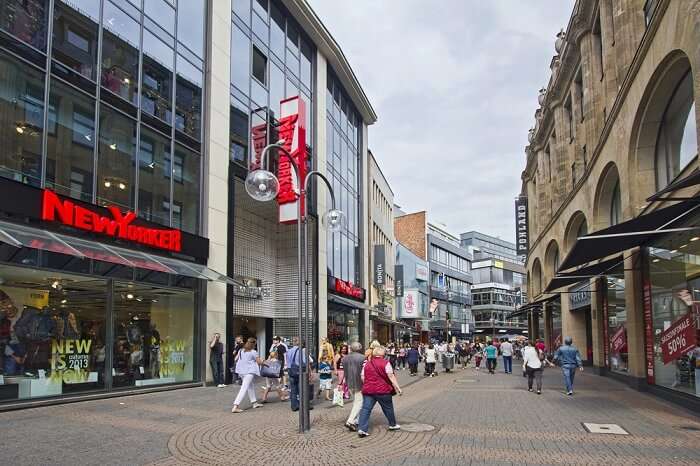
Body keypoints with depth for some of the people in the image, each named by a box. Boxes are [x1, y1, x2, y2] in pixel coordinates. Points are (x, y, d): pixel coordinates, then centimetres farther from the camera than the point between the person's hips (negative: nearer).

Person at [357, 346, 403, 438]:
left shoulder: (367, 363, 9)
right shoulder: (385, 363, -5)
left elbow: (363, 377, 11)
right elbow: (391, 376, -10)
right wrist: (397, 387, -9)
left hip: (368, 390, 3)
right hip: (382, 390, -3)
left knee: (366, 409, 0)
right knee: (388, 408, 16)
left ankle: (362, 429, -12)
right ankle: (392, 424, 33)